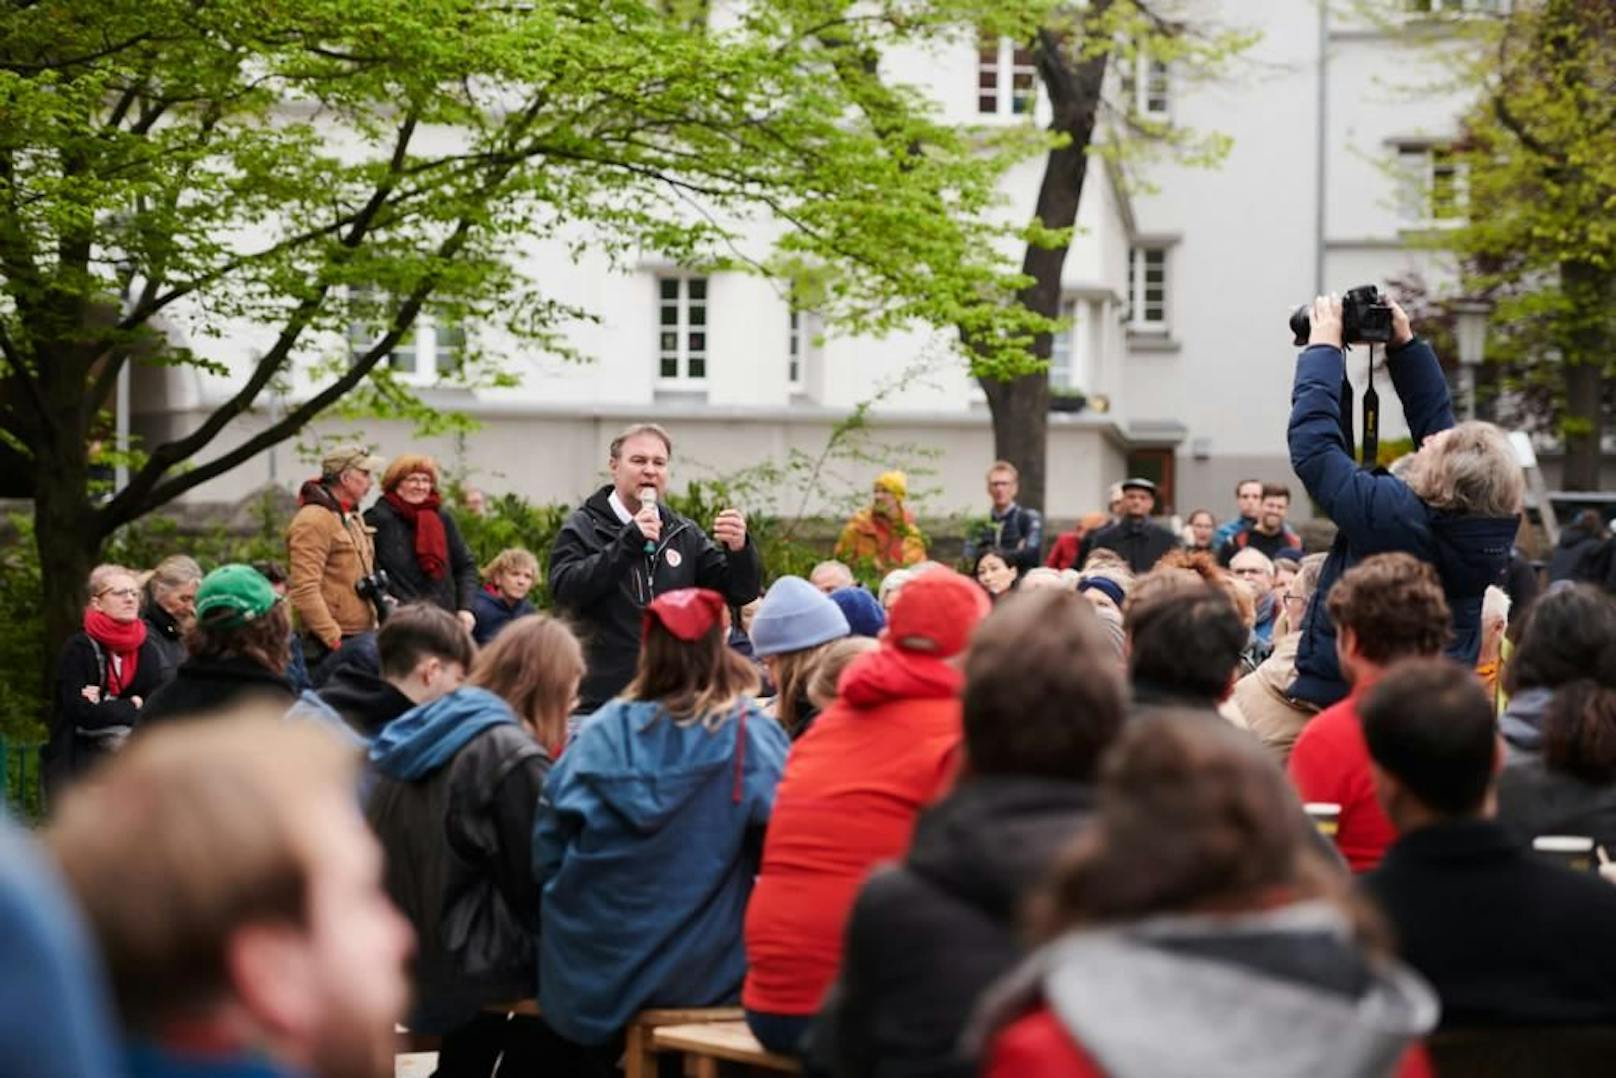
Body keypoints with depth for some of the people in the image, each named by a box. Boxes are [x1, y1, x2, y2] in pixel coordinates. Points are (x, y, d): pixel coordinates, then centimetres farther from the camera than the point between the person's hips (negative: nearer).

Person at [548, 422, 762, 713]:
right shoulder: (583, 528, 3)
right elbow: (564, 591, -13)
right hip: (603, 699, -4)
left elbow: (742, 592, 10)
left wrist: (740, 549, -12)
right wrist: (628, 542, -20)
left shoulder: (685, 534, 14)